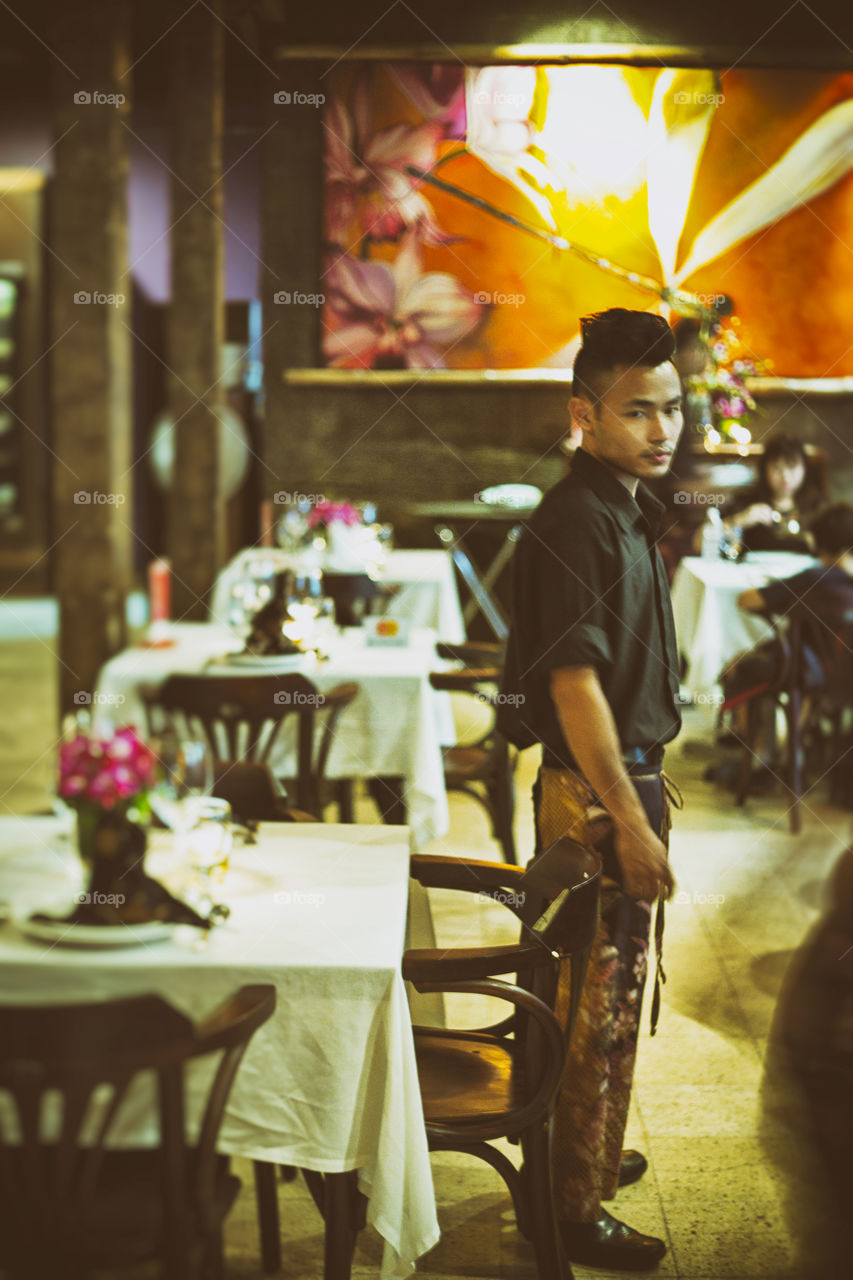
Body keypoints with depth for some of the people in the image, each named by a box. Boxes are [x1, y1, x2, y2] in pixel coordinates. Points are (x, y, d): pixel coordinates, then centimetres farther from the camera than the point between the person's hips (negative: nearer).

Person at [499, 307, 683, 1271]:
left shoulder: (624, 512, 11)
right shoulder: (577, 521, -20)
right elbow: (575, 683, -25)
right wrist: (630, 821, -24)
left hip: (624, 775, 10)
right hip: (595, 790, -10)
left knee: (606, 990, 22)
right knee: (602, 1000, 0)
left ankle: (587, 1156, 39)